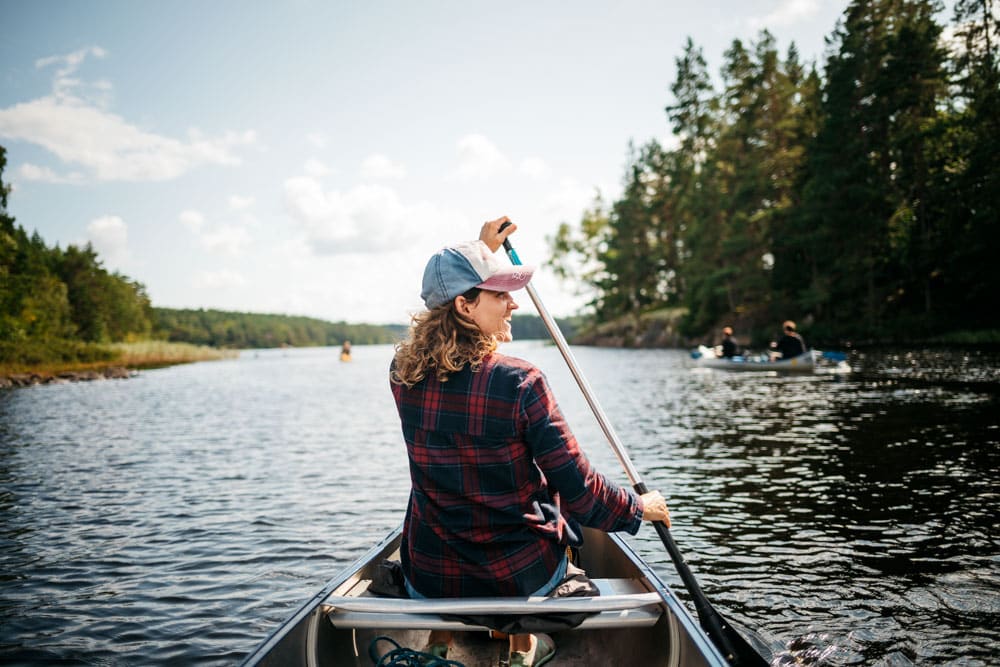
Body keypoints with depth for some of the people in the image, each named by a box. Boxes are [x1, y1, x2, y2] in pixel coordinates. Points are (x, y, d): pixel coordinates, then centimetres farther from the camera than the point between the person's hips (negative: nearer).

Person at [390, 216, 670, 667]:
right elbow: (579, 491, -17)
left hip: (429, 582, 3)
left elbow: (444, 306, 14)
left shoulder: (404, 375, -9)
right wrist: (641, 507, 2)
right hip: (520, 578, -3)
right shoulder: (520, 383, -22)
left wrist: (481, 251, 22)